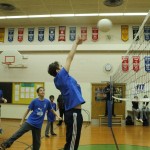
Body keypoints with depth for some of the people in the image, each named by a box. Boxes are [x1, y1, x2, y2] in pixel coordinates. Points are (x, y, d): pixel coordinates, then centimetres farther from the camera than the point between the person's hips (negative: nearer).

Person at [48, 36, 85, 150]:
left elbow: (69, 59, 23)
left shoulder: (60, 79, 14)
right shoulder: (61, 76, -8)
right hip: (74, 113, -10)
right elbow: (70, 57, -5)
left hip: (72, 112, 10)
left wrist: (76, 44, 25)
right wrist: (76, 43, 7)